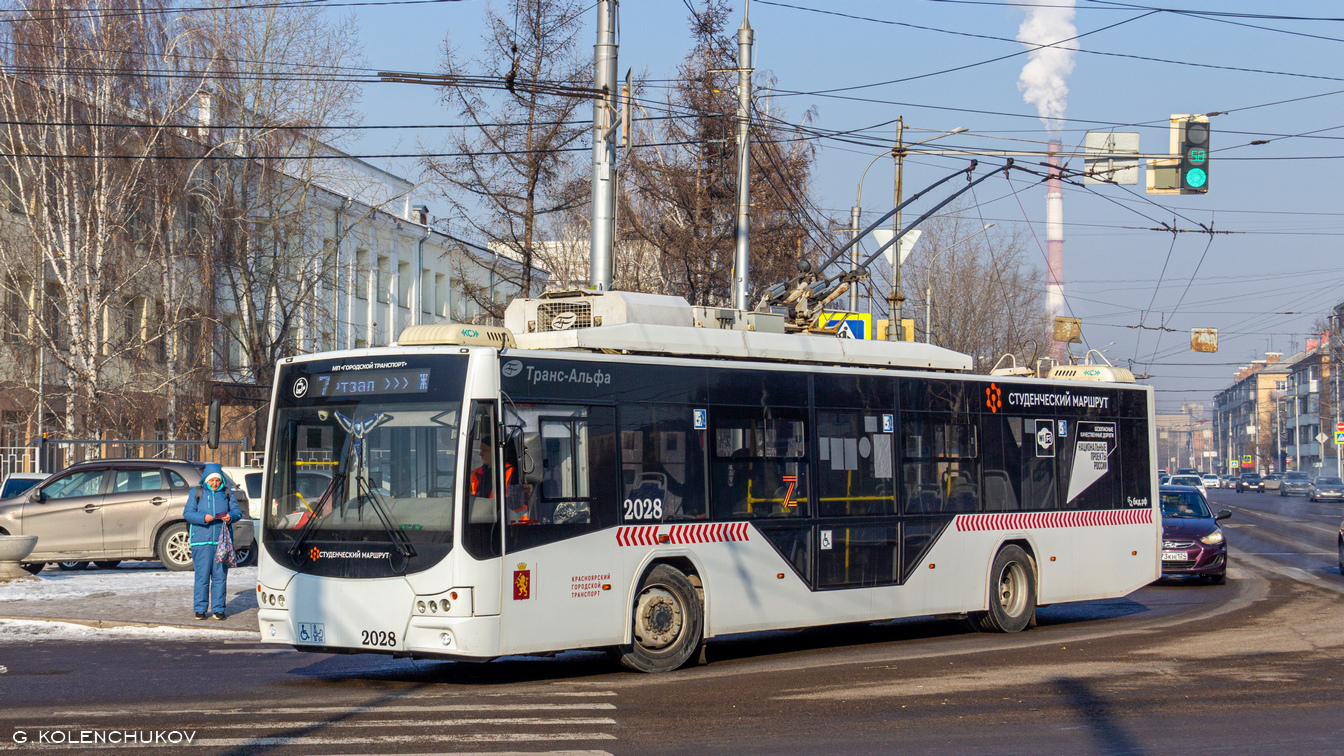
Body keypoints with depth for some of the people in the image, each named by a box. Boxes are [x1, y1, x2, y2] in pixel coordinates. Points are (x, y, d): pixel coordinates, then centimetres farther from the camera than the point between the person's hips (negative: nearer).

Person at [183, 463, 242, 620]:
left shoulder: (226, 493, 14)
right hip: (201, 541, -2)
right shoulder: (196, 492, 8)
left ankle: (218, 609, 6)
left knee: (220, 576, 1)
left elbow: (237, 511, 12)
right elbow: (187, 513, 1)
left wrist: (230, 516, -12)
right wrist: (203, 518, -17)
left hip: (222, 541, 2)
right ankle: (200, 609, 4)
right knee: (202, 576, -3)